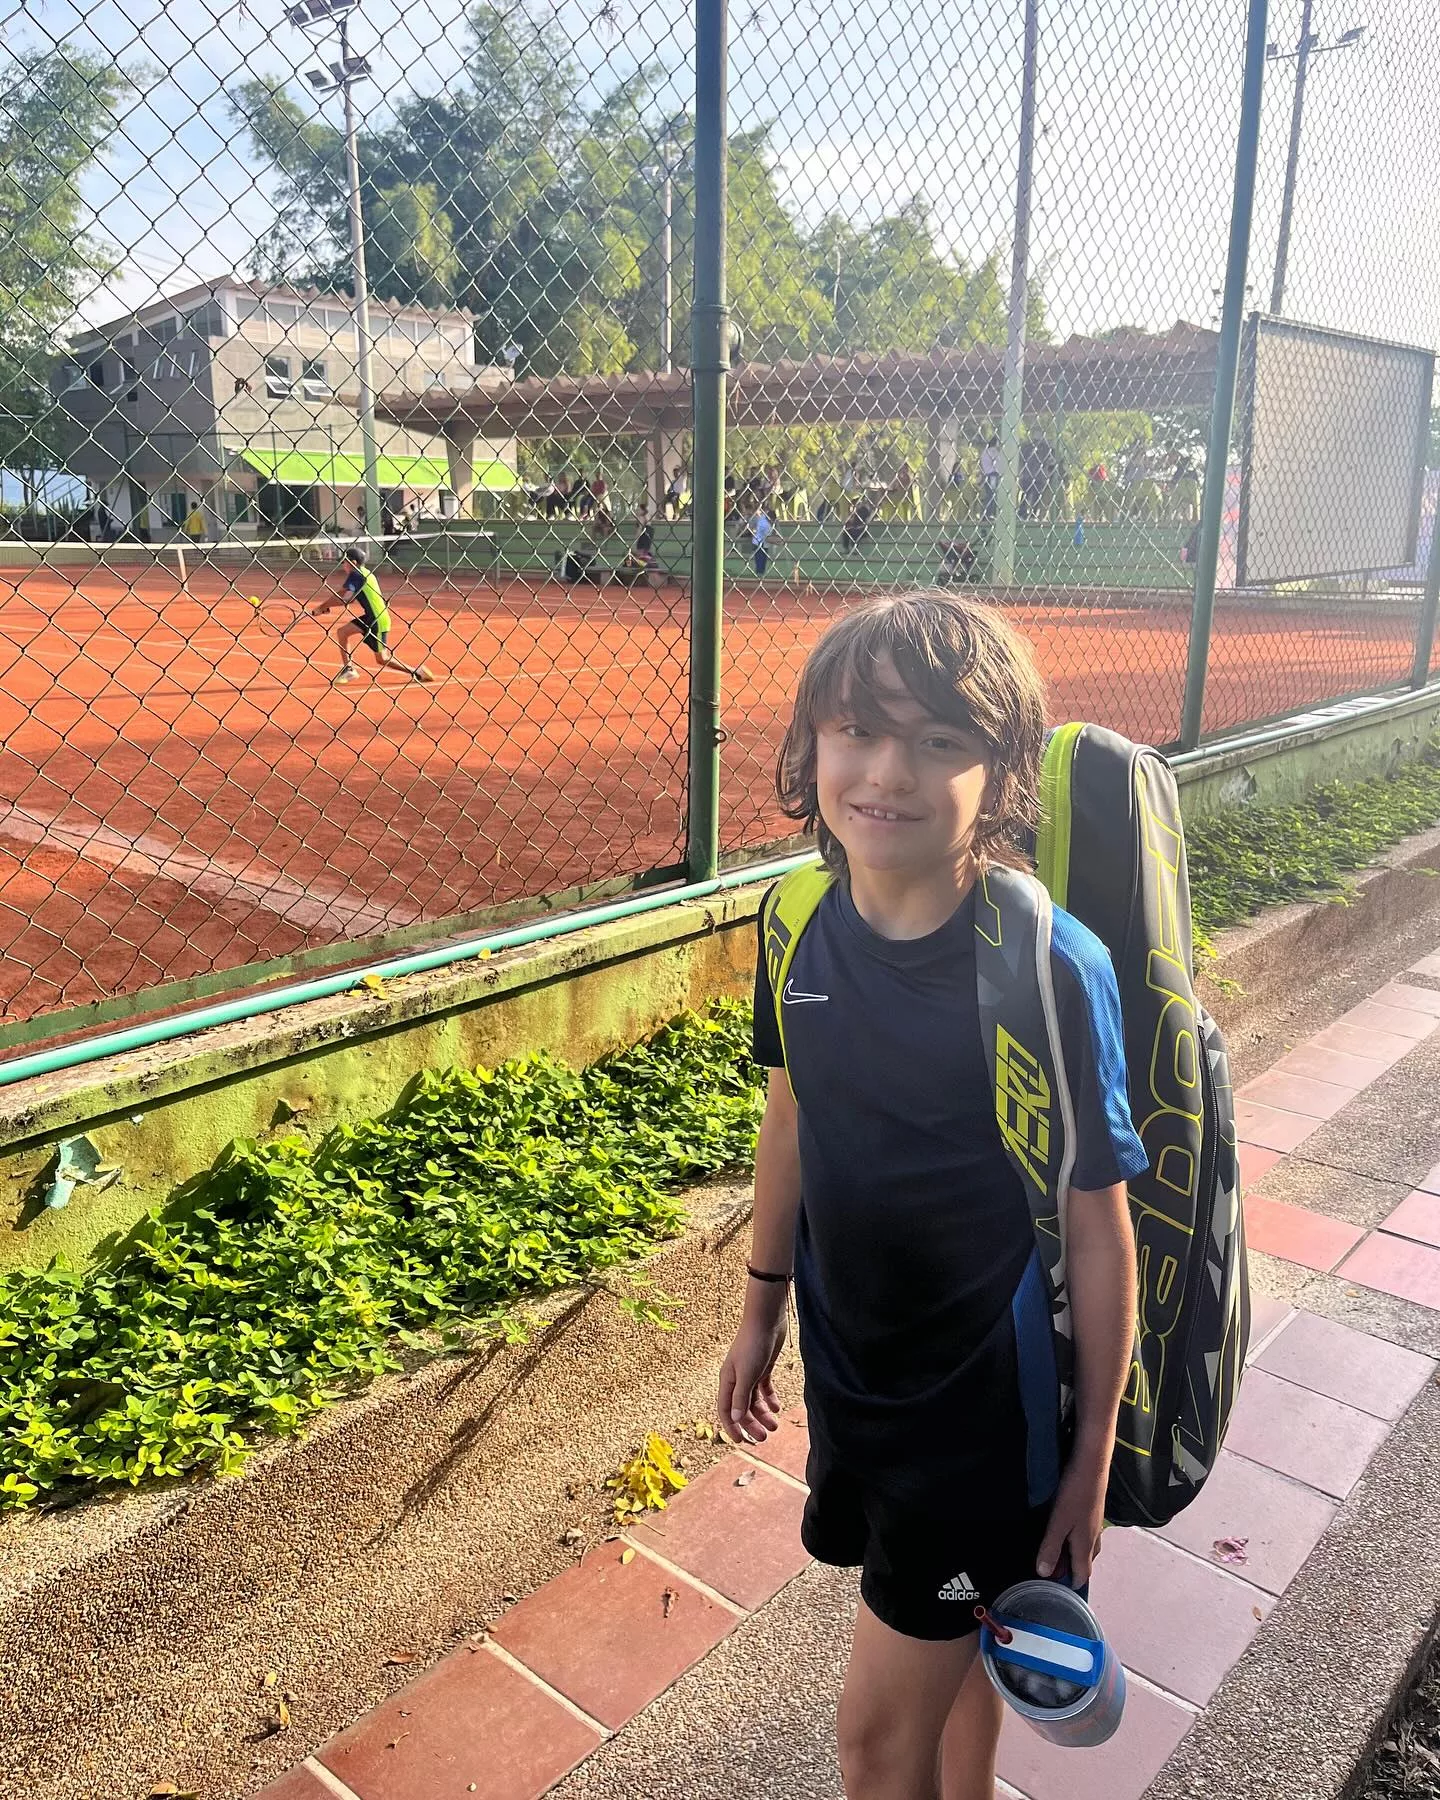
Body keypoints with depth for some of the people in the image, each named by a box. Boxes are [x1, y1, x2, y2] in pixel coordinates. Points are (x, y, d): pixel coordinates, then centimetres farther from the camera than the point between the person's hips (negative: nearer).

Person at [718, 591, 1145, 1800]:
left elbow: (1098, 1226, -16)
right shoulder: (800, 923, -10)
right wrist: (762, 1308, 13)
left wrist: (1092, 1457, -8)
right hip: (851, 1362, 5)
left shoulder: (1052, 970, -26)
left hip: (991, 1392, -4)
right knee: (948, 1641, 27)